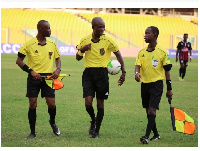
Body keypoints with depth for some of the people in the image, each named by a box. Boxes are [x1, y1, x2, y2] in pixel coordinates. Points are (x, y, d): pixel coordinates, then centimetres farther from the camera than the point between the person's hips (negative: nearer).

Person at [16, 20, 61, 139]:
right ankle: (33, 132, 6)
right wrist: (31, 71, -14)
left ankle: (52, 122, 30)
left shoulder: (52, 44, 6)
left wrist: (58, 70, -1)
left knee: (51, 104, -2)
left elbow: (58, 58, 19)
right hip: (34, 77, -3)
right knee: (33, 104, -4)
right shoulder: (29, 44, -6)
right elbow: (19, 61, -4)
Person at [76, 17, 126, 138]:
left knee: (100, 103, 3)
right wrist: (81, 50, -10)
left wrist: (123, 71, -1)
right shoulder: (85, 40, 3)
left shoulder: (108, 40, -4)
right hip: (88, 73, 1)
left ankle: (97, 131, 15)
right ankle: (93, 120, 21)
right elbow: (78, 58, 13)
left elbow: (118, 54, 6)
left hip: (102, 73, -1)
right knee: (88, 103, -10)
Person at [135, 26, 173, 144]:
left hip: (157, 84, -5)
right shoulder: (142, 52, 8)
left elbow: (167, 70, -1)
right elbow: (138, 65, -2)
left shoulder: (162, 52, -5)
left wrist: (169, 89, -1)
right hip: (145, 84, 5)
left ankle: (147, 136, -19)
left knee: (152, 109, -15)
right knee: (148, 111, 11)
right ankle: (156, 134, 26)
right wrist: (137, 73, -26)